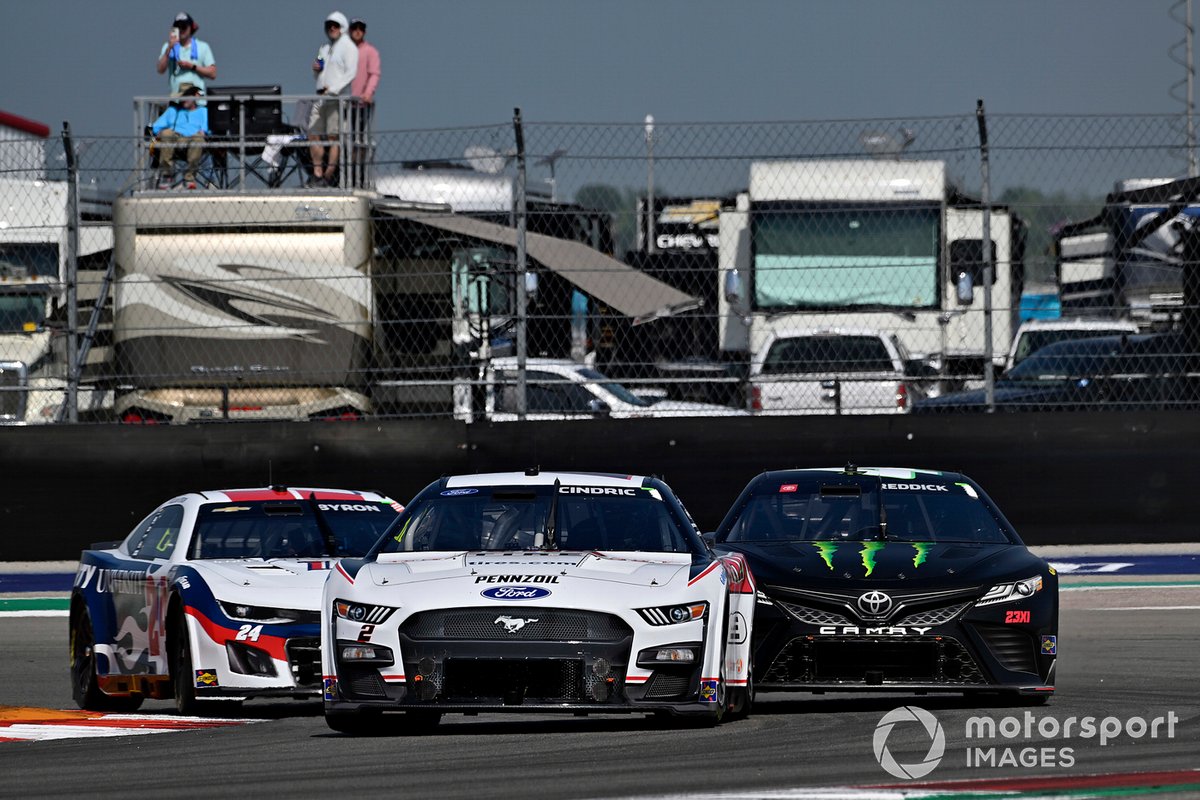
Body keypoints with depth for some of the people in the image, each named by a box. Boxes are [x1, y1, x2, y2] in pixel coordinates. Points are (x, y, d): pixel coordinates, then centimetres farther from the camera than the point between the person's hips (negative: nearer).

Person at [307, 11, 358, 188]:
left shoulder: (348, 47, -2)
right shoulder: (324, 48, 23)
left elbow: (351, 73, -12)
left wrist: (333, 89, -20)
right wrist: (315, 70, 5)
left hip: (337, 97, -8)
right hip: (321, 96, 8)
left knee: (333, 136, -10)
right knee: (314, 134, 2)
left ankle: (329, 176, -11)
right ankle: (317, 175, 6)